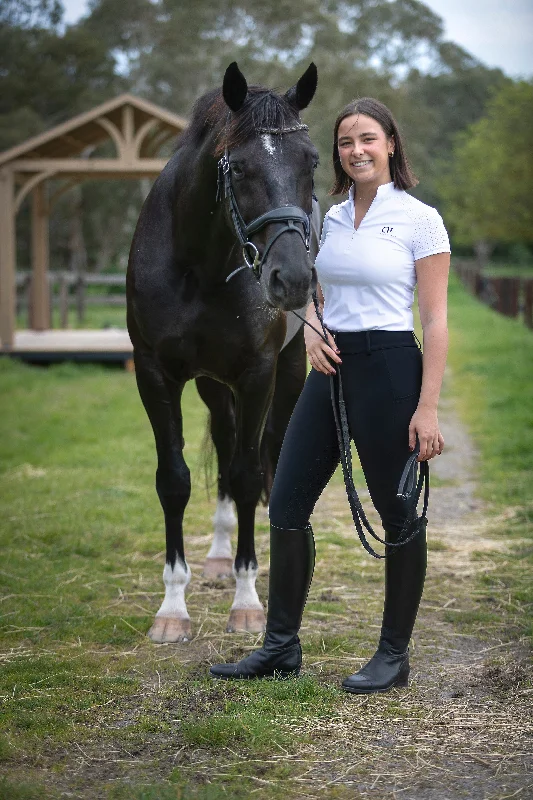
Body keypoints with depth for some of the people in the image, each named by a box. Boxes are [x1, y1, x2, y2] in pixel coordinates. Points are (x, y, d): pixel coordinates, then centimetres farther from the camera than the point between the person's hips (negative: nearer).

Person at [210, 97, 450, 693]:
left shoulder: (419, 219, -7)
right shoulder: (328, 219, 11)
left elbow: (434, 320, -9)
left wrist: (427, 408, -15)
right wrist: (311, 330, -1)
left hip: (389, 369, -6)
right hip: (331, 370, 7)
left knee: (398, 514, 3)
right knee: (285, 504, 5)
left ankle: (394, 655, 16)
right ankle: (281, 647, 17)